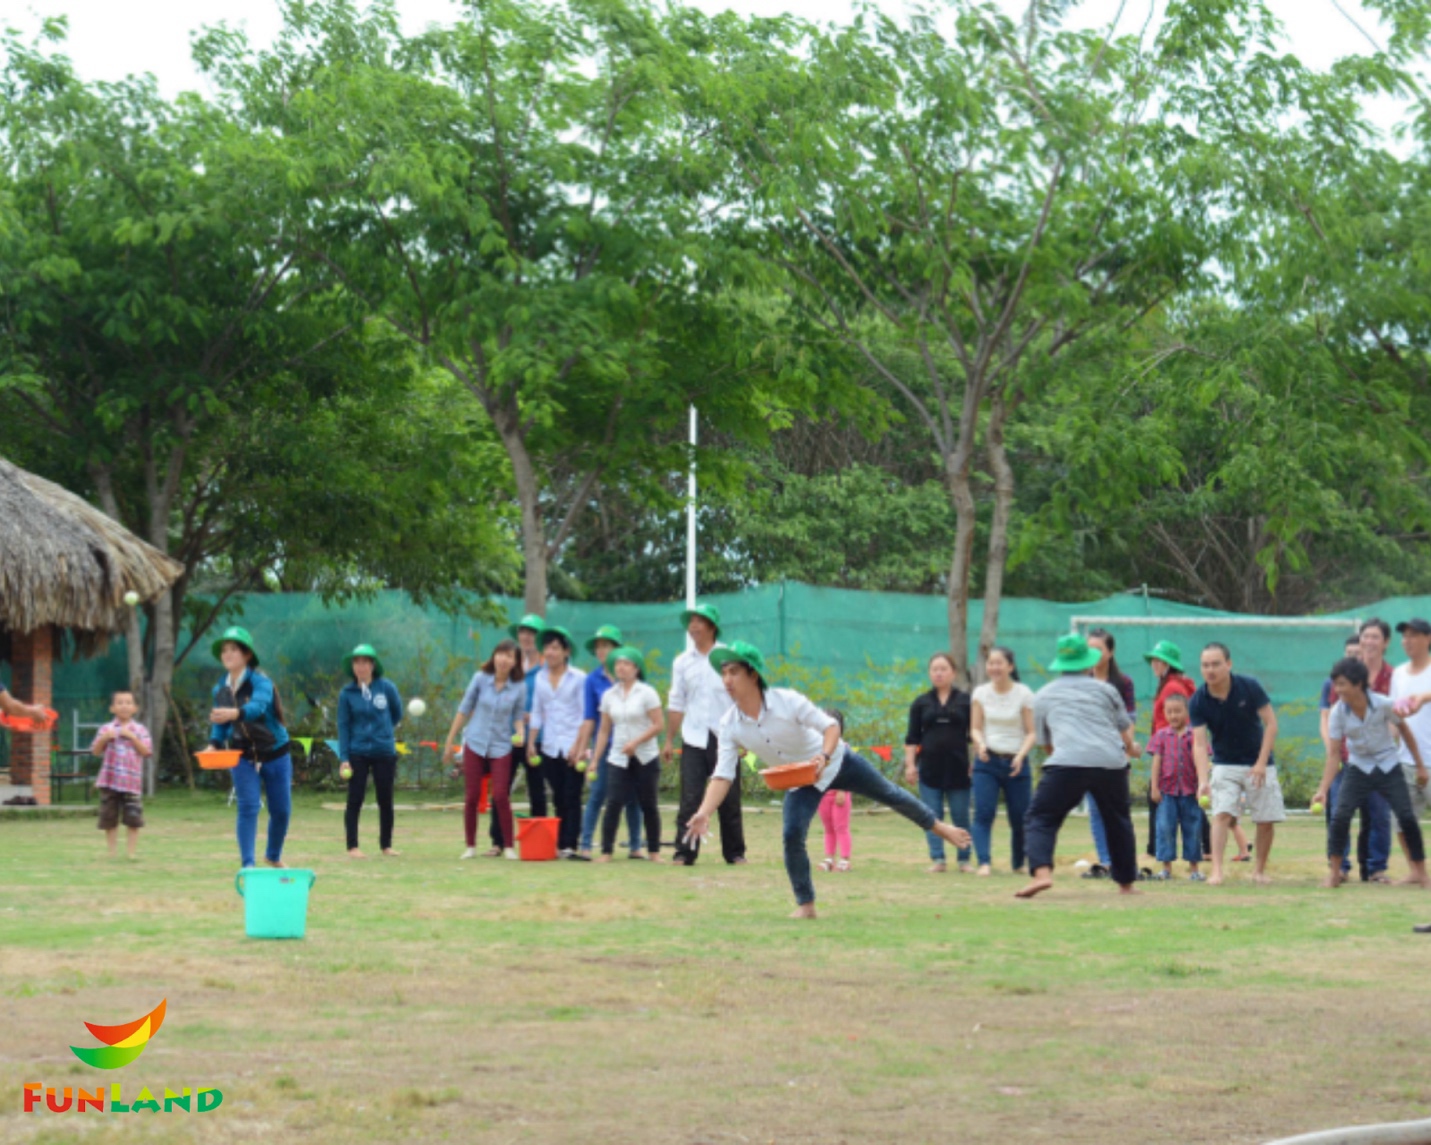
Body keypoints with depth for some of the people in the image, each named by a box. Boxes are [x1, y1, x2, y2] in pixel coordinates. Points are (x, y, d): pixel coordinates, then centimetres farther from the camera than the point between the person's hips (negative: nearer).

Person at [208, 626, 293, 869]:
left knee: (281, 810, 8)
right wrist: (215, 744, -9)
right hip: (244, 756, 2)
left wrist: (235, 713, -58)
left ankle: (273, 856, 33)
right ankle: (247, 863, -9)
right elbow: (219, 723, 10)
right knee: (248, 807, -12)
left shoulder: (260, 681, -18)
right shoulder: (220, 689, -2)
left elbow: (258, 706, -39)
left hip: (274, 754, -2)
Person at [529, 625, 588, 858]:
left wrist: (579, 746, -12)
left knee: (572, 798, -7)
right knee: (558, 799, 6)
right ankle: (559, 844, 9)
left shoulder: (578, 678, -2)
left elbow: (584, 716, -4)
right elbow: (537, 713, 18)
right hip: (550, 748, 4)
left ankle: (570, 845, -10)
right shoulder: (540, 678, 12)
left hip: (572, 748, -4)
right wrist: (531, 742, 11)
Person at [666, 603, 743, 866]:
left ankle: (735, 852, 11)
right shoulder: (683, 662, 10)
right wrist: (669, 740, 9)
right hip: (693, 740, 1)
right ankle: (684, 852, -4)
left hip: (725, 738, -1)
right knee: (690, 799, -6)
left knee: (729, 800, 2)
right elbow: (676, 703, 12)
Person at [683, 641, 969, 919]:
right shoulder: (729, 726, -18)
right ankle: (805, 905, 1)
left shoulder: (786, 701, -28)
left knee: (889, 794, 11)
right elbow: (723, 775, -21)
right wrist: (704, 813, -37)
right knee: (792, 836, -15)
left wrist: (824, 756, -45)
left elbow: (830, 725, -25)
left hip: (836, 761, -3)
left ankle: (939, 827, 35)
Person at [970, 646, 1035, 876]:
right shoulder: (981, 693, 4)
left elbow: (1031, 732, -3)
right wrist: (980, 744, -17)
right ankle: (984, 862, -21)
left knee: (1020, 818, 1)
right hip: (987, 761, 1)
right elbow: (975, 728, 6)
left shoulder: (1024, 694, -3)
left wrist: (1021, 755, -20)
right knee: (983, 813, -15)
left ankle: (1019, 864, 20)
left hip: (1015, 763, -1)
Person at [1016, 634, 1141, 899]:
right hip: (1112, 762, 2)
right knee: (1119, 822, 20)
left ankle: (1041, 872, -22)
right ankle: (1126, 883, 26)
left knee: (1040, 818, 1)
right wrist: (1130, 749, 48)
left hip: (1067, 763, -2)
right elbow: (1125, 732, 25)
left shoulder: (1044, 695, 21)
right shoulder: (1105, 689, 19)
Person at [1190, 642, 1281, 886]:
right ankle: (1216, 870, -19)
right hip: (1224, 764, 0)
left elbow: (1271, 723, -10)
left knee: (1266, 820, 0)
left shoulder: (1249, 687, -16)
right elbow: (1199, 743, -18)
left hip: (1258, 763, 0)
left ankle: (1259, 869, 18)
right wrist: (1203, 780, -32)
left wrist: (1261, 763, -16)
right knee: (1222, 814, -17)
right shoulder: (1198, 701, -14)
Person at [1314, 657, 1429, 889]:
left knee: (1407, 817, -8)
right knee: (1340, 816, -15)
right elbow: (1334, 752, -11)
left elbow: (1404, 730, -2)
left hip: (1388, 766, -1)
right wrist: (1323, 789, -19)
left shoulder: (1384, 705, -19)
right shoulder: (1338, 712, -15)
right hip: (1358, 767, 1)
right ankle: (1334, 872, -4)